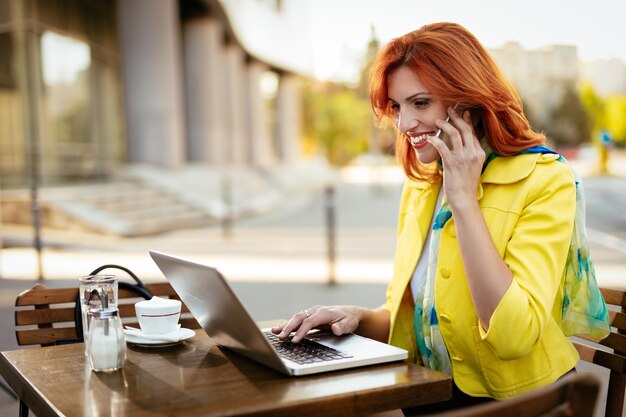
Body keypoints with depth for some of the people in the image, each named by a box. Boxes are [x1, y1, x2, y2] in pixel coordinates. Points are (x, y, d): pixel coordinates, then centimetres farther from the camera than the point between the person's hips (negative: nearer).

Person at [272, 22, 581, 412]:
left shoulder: (544, 180, -13)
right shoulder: (419, 187, 6)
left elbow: (513, 336, -24)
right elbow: (407, 316, 11)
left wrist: (462, 199, -20)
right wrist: (359, 317, -10)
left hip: (511, 399, -5)